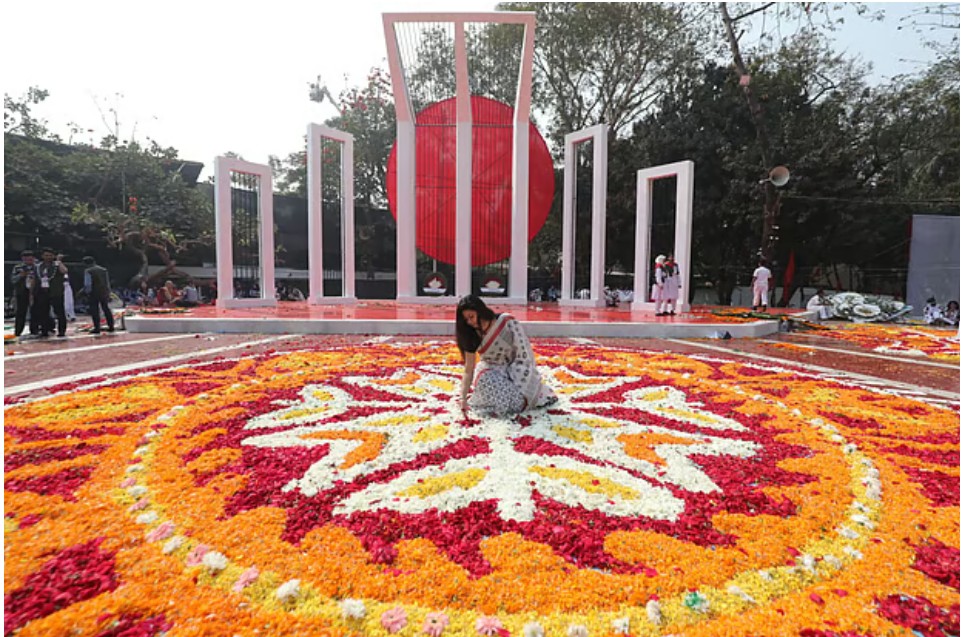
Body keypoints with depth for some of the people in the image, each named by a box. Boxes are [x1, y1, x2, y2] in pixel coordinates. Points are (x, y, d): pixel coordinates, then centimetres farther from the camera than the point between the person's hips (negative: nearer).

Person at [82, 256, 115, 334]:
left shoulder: (88, 271, -9)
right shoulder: (104, 270, 9)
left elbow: (87, 284, -13)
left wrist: (87, 292, -4)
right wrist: (108, 293, 16)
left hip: (94, 293, -5)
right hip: (104, 293, 5)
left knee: (94, 311, 0)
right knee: (106, 309, 12)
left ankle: (97, 328, -1)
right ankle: (111, 326, 13)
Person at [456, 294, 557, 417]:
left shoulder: (507, 322, -21)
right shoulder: (472, 336, -9)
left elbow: (524, 353, -19)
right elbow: (468, 370, -10)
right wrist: (463, 398, -18)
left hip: (516, 370, -3)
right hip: (493, 372, 3)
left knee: (516, 400, -25)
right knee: (484, 381, -29)